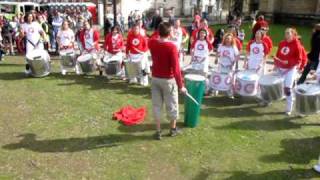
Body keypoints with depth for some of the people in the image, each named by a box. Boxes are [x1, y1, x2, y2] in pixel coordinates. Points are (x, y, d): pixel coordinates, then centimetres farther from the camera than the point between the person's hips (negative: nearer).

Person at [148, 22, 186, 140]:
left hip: (155, 78, 4)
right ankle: (173, 129, 29)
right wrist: (180, 85, -18)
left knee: (156, 105, 11)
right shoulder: (172, 47, -21)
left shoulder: (151, 43, -6)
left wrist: (160, 33, 8)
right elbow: (176, 68, -24)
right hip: (168, 80, -4)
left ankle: (158, 131, 18)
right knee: (172, 104, 13)